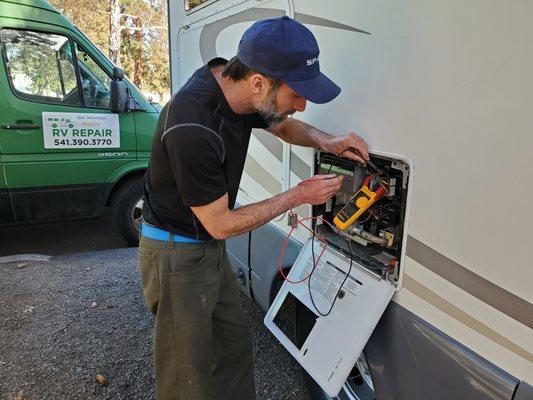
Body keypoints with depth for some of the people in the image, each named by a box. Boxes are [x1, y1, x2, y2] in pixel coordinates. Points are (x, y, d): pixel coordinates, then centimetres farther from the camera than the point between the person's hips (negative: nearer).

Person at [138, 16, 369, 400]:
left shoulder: (237, 87, -8)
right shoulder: (192, 128, -33)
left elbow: (283, 125, 14)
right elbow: (221, 224, -22)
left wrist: (326, 141, -6)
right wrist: (299, 195, -15)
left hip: (210, 248, 8)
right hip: (177, 255, -8)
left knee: (235, 347, 20)